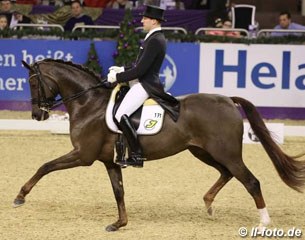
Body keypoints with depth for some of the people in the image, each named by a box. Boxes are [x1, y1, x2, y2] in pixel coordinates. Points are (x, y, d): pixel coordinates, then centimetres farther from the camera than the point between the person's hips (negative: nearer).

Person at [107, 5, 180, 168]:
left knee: (121, 116, -21)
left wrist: (118, 77, -14)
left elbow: (140, 70, -21)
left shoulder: (155, 41, -18)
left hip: (146, 85, -11)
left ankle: (137, 155, -20)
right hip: (142, 83, 11)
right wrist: (121, 70, 13)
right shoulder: (155, 38, 15)